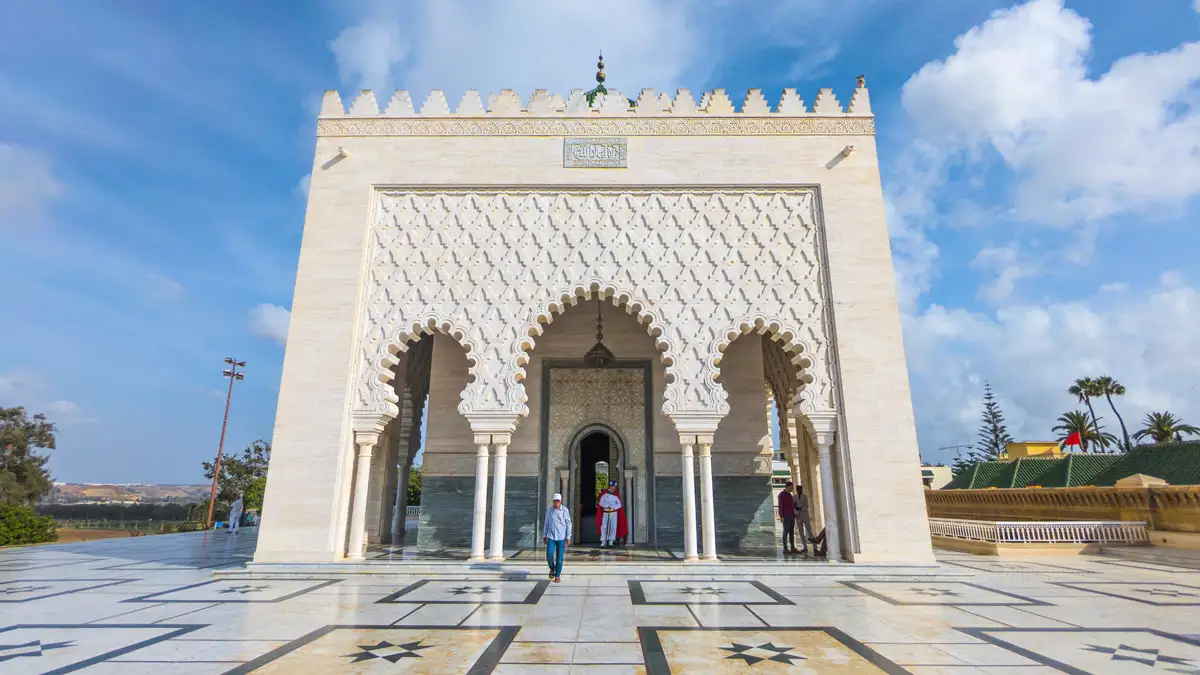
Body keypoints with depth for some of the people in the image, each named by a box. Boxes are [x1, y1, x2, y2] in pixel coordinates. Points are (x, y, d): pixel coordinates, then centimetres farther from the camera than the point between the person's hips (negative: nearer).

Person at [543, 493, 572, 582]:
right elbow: (546, 523, 11)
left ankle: (558, 575, 18)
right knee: (549, 555, -8)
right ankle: (552, 568, 22)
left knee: (559, 557, 2)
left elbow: (568, 524, -1)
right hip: (551, 536, 2)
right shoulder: (549, 510, 2)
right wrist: (544, 536, 11)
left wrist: (568, 537, -4)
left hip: (561, 537, -1)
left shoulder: (565, 510, -4)